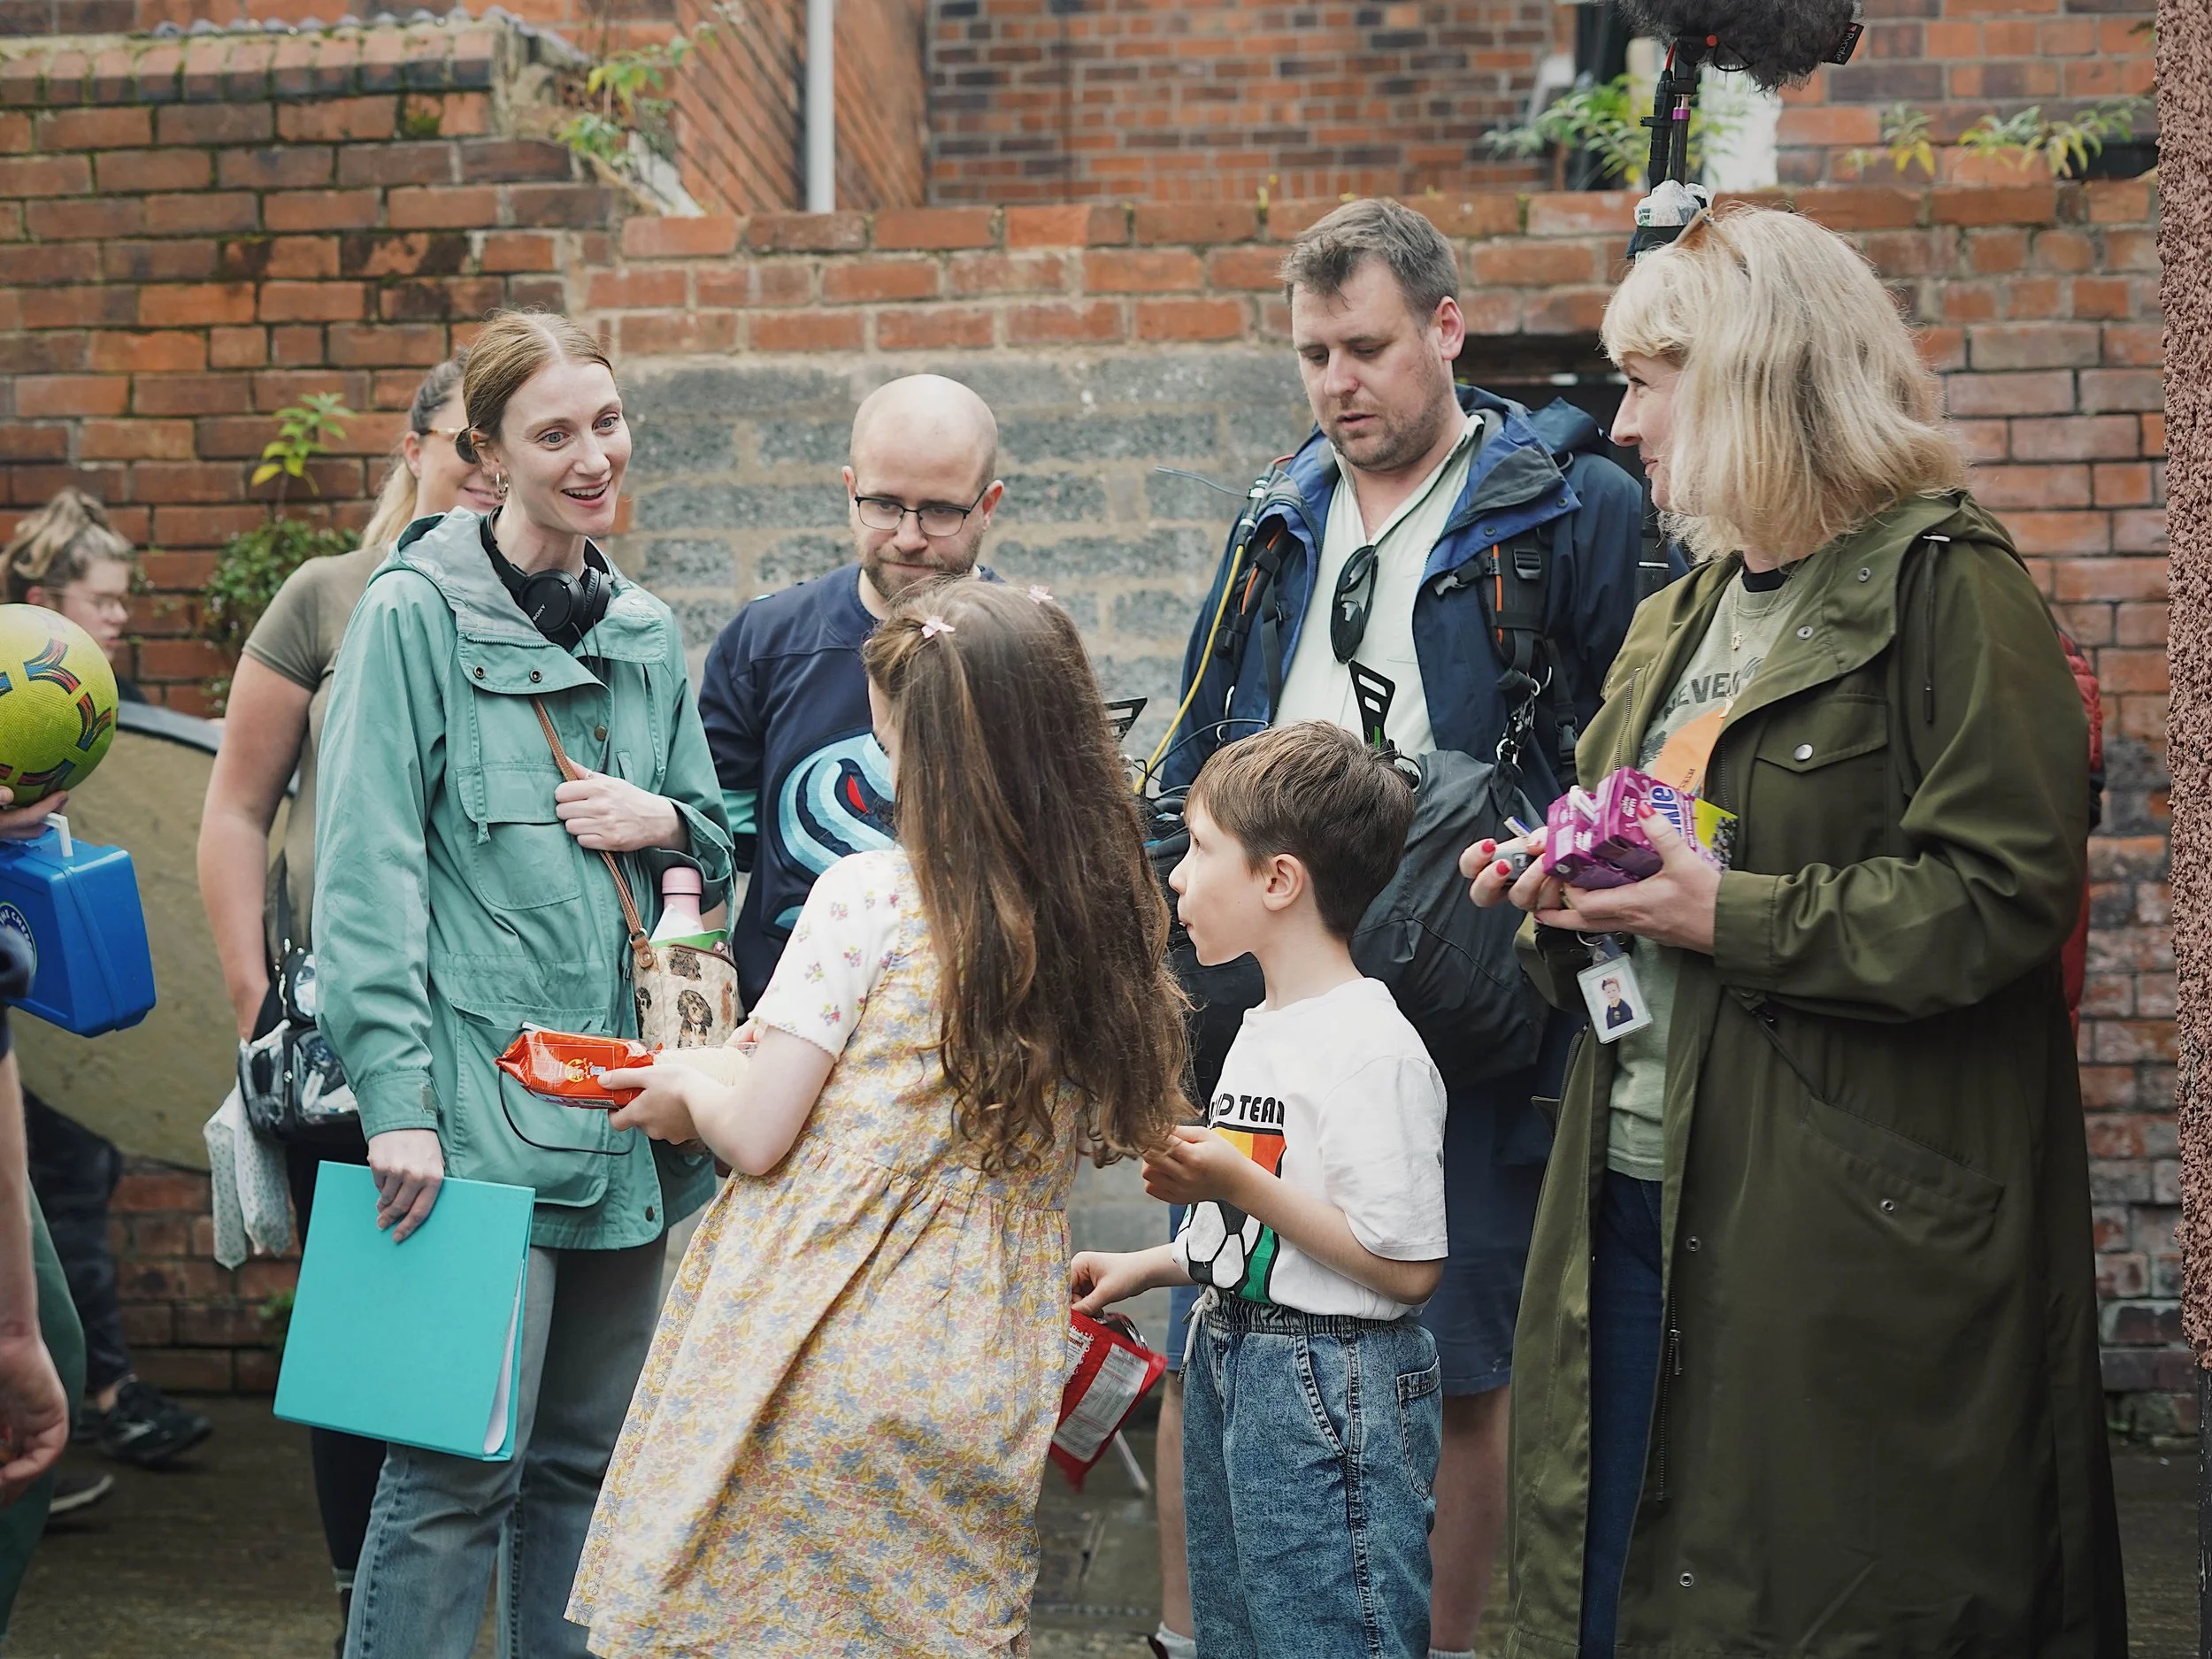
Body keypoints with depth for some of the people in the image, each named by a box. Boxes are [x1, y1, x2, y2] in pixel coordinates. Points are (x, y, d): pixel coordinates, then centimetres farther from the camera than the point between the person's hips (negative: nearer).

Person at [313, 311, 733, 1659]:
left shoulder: (647, 633, 13)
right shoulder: (416, 614, -6)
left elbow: (716, 849, 22)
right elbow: (367, 875, -11)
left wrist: (666, 823, -2)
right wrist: (396, 1100, -18)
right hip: (479, 1103, -6)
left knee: (591, 1451, 14)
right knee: (460, 1467, -6)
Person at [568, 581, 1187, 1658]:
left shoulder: (865, 897, -14)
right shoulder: (1106, 920, 1)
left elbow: (757, 1137, -12)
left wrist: (686, 1095, 11)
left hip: (823, 1369, -5)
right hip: (983, 1384, 5)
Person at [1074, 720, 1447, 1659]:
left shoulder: (1372, 1051, -20)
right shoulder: (1263, 1027, 10)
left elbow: (1406, 1269, -23)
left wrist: (1239, 1183, -23)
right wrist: (1148, 1266, 11)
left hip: (1333, 1390, -10)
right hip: (1227, 1363, 10)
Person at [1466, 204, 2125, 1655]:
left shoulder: (1947, 588, -9)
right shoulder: (1687, 614, 18)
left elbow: (2002, 895, -18)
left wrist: (1731, 915, -20)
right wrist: (1568, 897, 4)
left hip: (1848, 1246, -8)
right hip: (1643, 1206, 8)